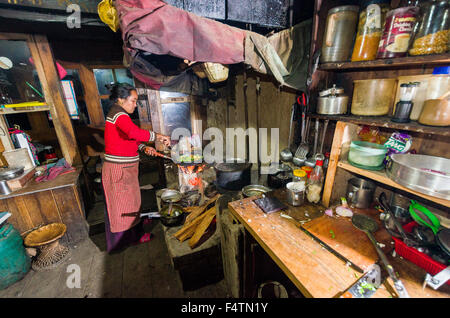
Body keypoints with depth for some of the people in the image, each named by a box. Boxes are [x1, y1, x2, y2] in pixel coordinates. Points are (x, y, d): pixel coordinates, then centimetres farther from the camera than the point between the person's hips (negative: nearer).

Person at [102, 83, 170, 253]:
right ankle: (119, 243, 23)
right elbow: (135, 133, -39)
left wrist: (144, 148, 1)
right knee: (120, 206, 5)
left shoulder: (119, 114, 15)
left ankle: (135, 235, 36)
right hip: (118, 170, -10)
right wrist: (158, 137, -28)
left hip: (126, 169, 10)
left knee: (131, 203, 19)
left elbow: (129, 139, 18)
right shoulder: (119, 114, -18)